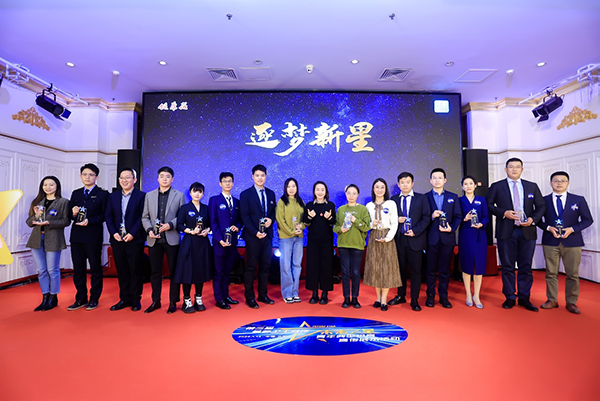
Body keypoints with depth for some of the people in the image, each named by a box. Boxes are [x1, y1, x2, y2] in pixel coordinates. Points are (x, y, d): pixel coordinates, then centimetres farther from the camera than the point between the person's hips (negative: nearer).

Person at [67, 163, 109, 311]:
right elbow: (70, 214, 14)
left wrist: (89, 221, -19)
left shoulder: (102, 194, -1)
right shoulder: (76, 193, 15)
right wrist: (73, 213, -8)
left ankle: (94, 299, 15)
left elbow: (105, 215, -7)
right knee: (78, 268, 10)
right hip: (76, 236, 5)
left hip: (93, 236, -5)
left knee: (95, 268, 4)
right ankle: (81, 299, 21)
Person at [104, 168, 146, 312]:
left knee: (135, 271, 3)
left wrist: (132, 233, -15)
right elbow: (108, 216, 8)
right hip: (117, 239, 4)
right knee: (122, 271, 11)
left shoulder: (141, 196, -2)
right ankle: (124, 299, 22)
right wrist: (114, 233, -5)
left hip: (135, 239, -4)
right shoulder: (113, 196, 12)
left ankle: (135, 300, 15)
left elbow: (142, 217, -8)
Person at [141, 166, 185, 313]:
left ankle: (173, 302, 16)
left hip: (172, 239, -2)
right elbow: (145, 217, 10)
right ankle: (156, 301, 24)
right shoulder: (149, 195, 12)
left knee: (174, 272, 4)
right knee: (155, 272, 10)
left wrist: (170, 225, -15)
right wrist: (149, 229, -7)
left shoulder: (179, 195, 3)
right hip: (154, 240, 3)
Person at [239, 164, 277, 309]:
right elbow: (245, 217, -8)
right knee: (250, 268, 2)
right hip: (253, 237, -4)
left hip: (267, 235, 5)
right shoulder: (246, 194, -3)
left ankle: (263, 295, 22)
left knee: (265, 266, 10)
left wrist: (271, 219, -5)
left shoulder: (271, 194, 11)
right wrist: (255, 232, -17)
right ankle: (249, 298, 13)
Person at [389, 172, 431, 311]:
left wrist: (415, 231, -12)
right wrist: (396, 220, -10)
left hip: (415, 240, -2)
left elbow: (426, 217, -1)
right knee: (401, 269, 11)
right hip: (399, 240, 2)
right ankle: (401, 296, 26)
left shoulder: (421, 198, 4)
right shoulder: (394, 199, 9)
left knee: (415, 271, 3)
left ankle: (414, 300, 14)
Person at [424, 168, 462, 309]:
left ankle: (444, 297, 18)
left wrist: (451, 228, -10)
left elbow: (458, 216, 5)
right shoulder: (425, 197, 4)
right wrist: (432, 216, -19)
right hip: (431, 238, -1)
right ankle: (430, 296, 17)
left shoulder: (453, 197, 9)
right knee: (431, 269, 7)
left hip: (447, 238, 1)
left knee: (445, 270, 8)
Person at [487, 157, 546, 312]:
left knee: (526, 267, 7)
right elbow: (488, 205, 1)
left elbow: (541, 206, 12)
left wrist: (533, 219, -6)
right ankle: (510, 298, 15)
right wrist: (504, 213, -14)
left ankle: (524, 298, 18)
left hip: (527, 231, 2)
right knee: (508, 267, 4)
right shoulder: (497, 186, 5)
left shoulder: (532, 186, 12)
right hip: (506, 231, -2)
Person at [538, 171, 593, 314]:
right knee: (551, 273, 5)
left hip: (572, 242, 0)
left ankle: (571, 302, 18)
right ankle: (552, 300, 16)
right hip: (550, 242, 0)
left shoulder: (579, 200, 5)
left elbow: (588, 220, 5)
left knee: (573, 274, 5)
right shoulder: (544, 200, 3)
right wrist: (549, 228, -11)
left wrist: (572, 229, -11)